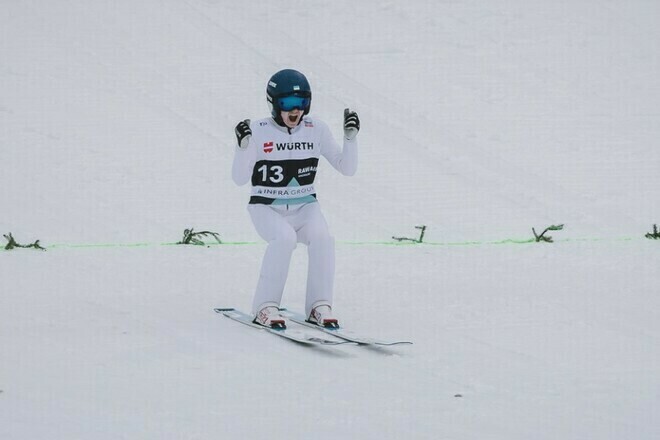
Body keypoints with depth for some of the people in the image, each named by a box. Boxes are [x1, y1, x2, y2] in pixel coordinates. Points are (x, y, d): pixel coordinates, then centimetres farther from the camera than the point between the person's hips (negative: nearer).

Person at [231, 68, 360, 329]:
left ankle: (319, 306, -15)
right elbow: (240, 179, -15)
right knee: (285, 238, -33)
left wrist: (350, 136, -14)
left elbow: (347, 169, 0)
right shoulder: (259, 131, -11)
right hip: (267, 208, -3)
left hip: (304, 207, 3)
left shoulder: (316, 130, -2)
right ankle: (265, 307, -21)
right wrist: (243, 145, -30)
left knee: (322, 238, -28)